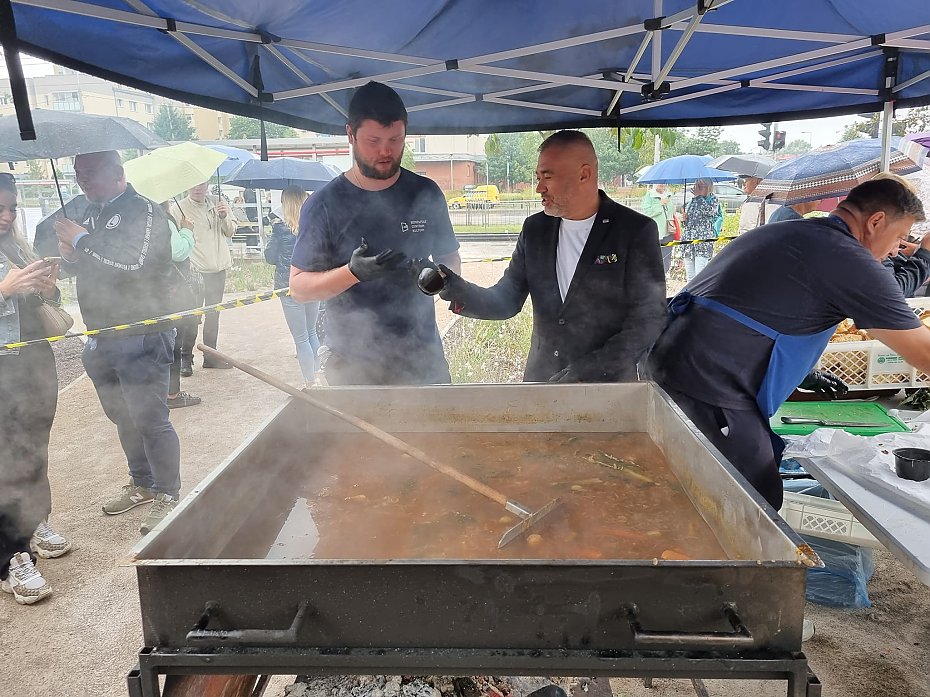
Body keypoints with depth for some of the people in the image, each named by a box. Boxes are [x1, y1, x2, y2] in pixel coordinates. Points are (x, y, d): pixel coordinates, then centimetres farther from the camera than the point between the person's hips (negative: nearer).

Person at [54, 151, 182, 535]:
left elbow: (135, 267, -24)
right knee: (122, 417, 17)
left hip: (141, 337, -8)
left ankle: (167, 495, 9)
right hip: (101, 338, 8)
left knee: (150, 420, -5)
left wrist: (83, 242, -14)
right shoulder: (90, 213, 15)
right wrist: (71, 255, 0)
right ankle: (142, 483, 33)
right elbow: (84, 267, 23)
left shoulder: (145, 211, -10)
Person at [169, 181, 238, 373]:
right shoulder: (178, 208, -4)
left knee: (213, 315, 13)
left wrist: (224, 217, -5)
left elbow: (231, 231, 11)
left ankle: (210, 357, 23)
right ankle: (185, 359, 6)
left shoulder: (218, 202, 8)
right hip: (194, 271, -5)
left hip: (218, 270, 5)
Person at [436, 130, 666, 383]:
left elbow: (649, 317, -13)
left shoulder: (637, 231, -10)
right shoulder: (534, 229, 4)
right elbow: (506, 301, 4)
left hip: (608, 388, -4)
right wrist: (460, 291, -15)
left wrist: (585, 372, -20)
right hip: (540, 382, 4)